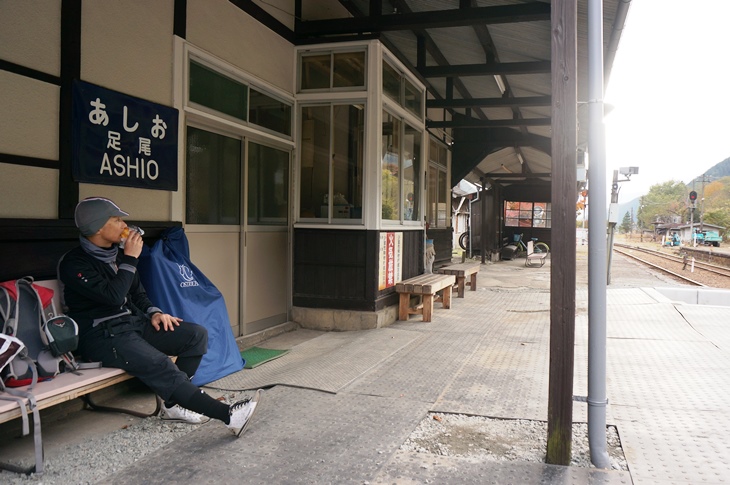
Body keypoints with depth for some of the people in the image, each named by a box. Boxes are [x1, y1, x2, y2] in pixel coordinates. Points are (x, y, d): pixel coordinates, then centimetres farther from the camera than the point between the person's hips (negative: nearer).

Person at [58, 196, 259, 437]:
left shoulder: (117, 255, 14)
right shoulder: (74, 263, -10)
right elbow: (113, 296, -23)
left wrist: (153, 313, 3)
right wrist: (130, 258, -15)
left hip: (134, 323, 8)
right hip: (103, 336, -8)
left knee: (197, 334, -8)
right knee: (160, 364, -31)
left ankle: (173, 404, -4)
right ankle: (228, 415, -30)